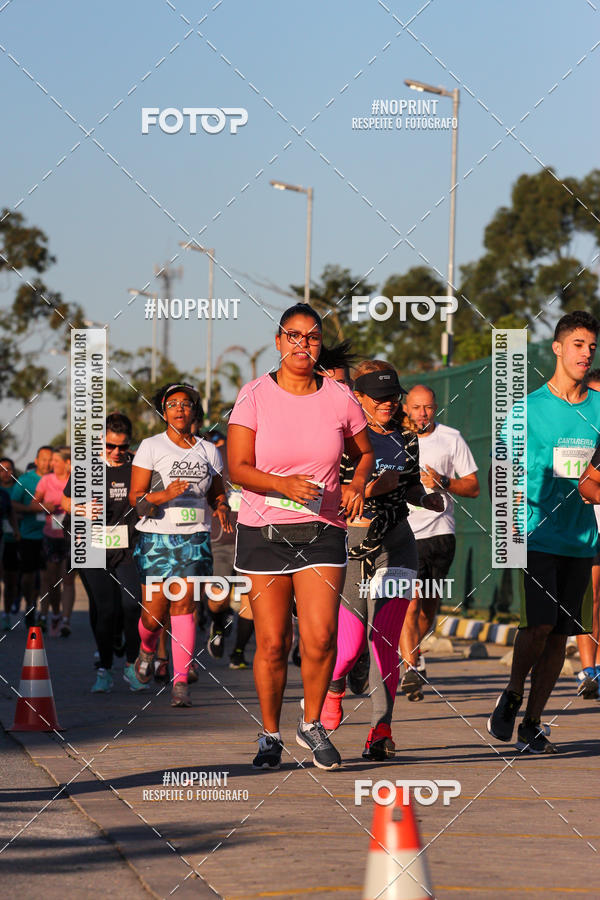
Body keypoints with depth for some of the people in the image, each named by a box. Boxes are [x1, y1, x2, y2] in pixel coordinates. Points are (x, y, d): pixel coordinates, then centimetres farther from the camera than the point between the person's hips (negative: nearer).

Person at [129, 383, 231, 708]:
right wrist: (167, 494, -22)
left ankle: (181, 682, -12)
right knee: (154, 613, 0)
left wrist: (223, 508, -1)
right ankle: (147, 649, 35)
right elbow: (135, 497, -4)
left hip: (195, 538, 1)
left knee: (183, 605, -11)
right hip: (157, 537, -1)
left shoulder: (208, 450, 11)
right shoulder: (151, 447, 0)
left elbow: (219, 492, 21)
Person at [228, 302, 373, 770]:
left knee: (320, 636, -13)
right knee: (272, 643, -1)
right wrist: (285, 485, -24)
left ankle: (312, 724, 10)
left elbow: (364, 452, 19)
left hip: (322, 530, 1)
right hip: (263, 531, -1)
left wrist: (356, 486, -1)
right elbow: (238, 467, -8)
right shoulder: (254, 396, -3)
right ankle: (270, 735, 17)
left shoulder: (339, 398, 3)